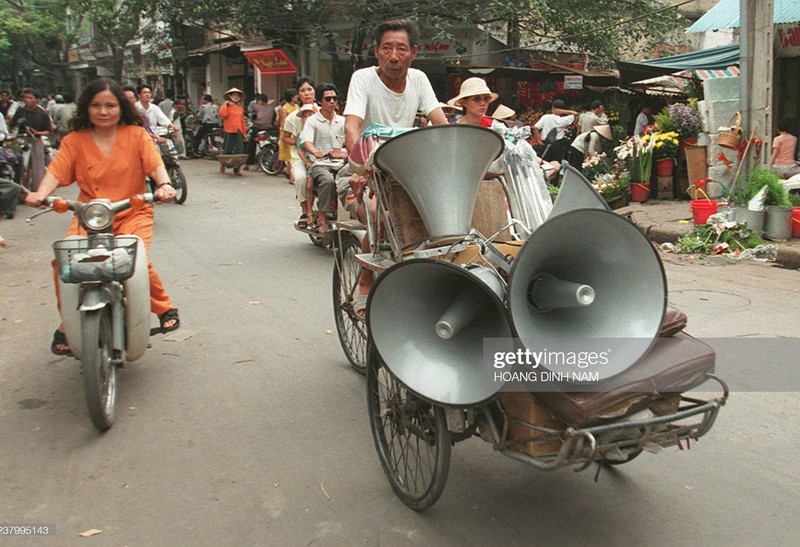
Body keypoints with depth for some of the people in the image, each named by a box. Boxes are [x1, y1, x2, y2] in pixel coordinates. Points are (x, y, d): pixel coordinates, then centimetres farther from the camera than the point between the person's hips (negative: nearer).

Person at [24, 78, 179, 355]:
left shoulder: (136, 134, 3)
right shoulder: (74, 141, 5)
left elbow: (155, 164, -9)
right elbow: (56, 172, -5)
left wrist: (164, 185, -31)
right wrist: (41, 193, -26)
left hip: (132, 213, -2)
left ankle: (164, 308, 3)